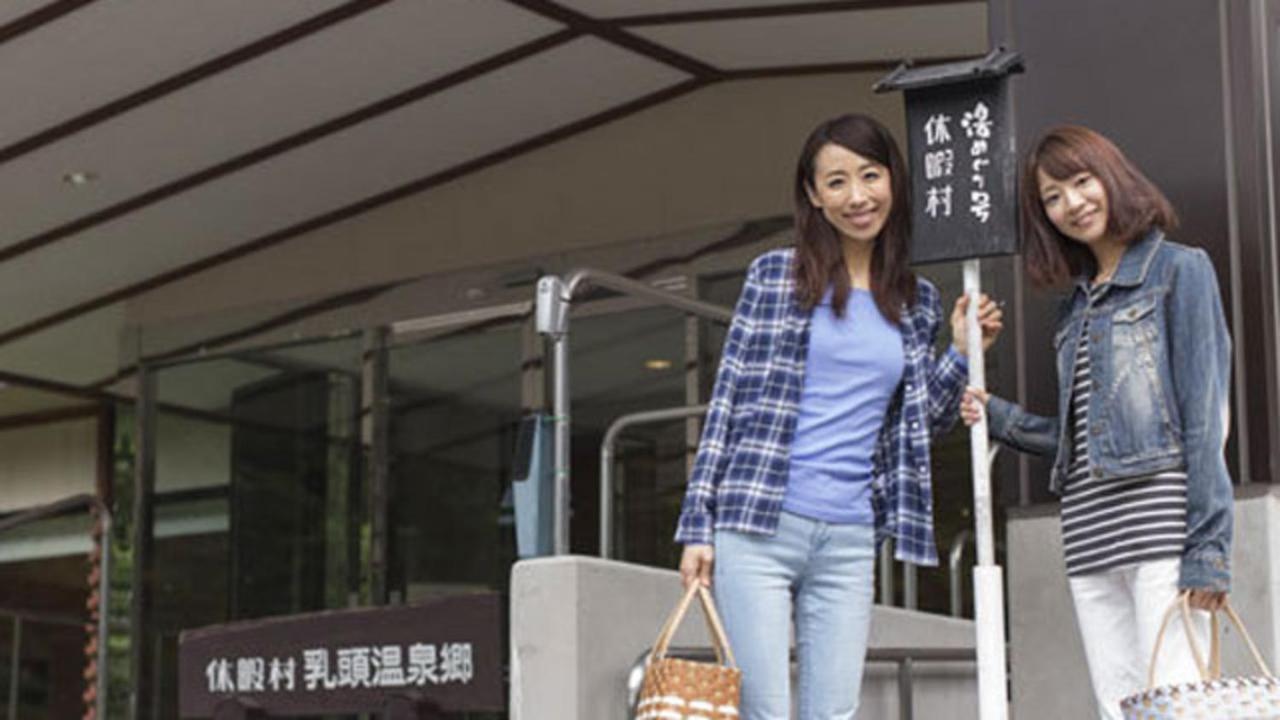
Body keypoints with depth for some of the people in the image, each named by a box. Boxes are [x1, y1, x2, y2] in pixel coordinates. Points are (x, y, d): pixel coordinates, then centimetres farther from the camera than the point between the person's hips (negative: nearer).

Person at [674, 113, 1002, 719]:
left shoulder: (918, 302, 13)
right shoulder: (775, 275, 3)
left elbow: (924, 421, 19)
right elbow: (726, 399, 2)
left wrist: (961, 352, 3)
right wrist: (698, 526, -3)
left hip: (850, 538, 4)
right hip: (757, 527, -3)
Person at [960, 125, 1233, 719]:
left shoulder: (1180, 270, 3)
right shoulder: (1077, 307, 22)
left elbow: (1205, 416, -6)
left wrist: (1208, 545, -13)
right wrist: (1000, 419, 9)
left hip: (1161, 517, -7)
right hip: (1089, 534, 7)